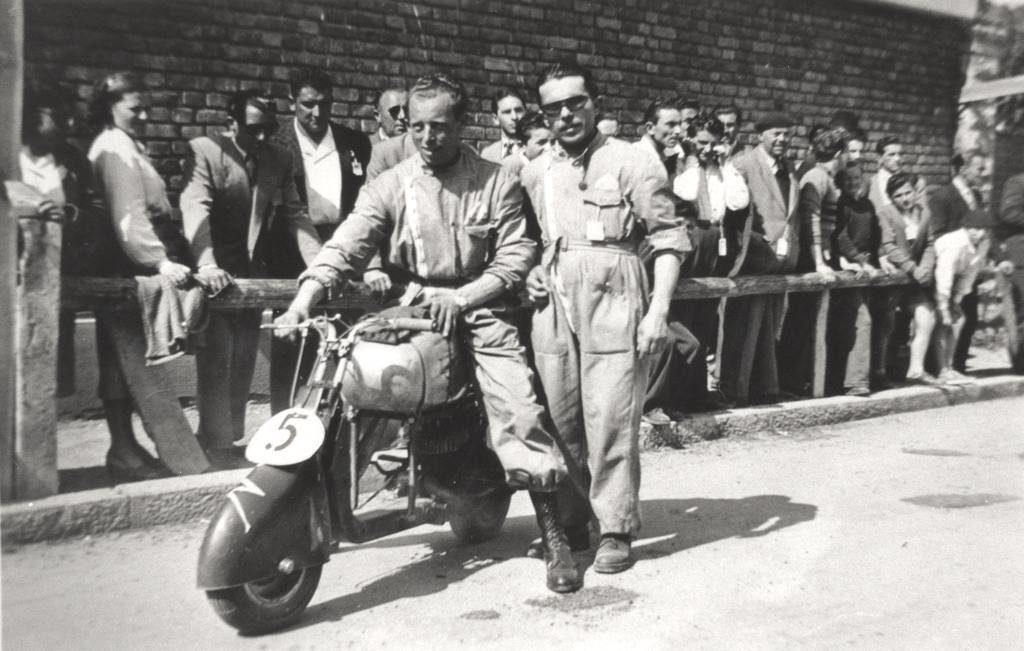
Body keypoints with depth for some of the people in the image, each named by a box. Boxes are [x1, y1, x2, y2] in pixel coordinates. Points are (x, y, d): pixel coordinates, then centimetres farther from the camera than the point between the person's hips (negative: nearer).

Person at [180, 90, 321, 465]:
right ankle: (214, 442, 3)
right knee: (216, 358, -6)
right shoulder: (204, 150, -8)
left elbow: (294, 215, 2)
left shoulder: (279, 160, 6)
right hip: (214, 274, -5)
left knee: (243, 360, 9)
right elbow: (195, 206, -20)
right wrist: (207, 264, -34)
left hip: (251, 274, 5)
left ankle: (233, 437, 20)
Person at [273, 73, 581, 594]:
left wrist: (459, 298, -16)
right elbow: (344, 247, -8)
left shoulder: (497, 184, 2)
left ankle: (553, 535, -4)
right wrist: (300, 305, -23)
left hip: (478, 309, -2)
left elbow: (515, 258, -3)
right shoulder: (390, 186, 3)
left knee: (519, 409, -15)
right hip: (408, 309, 2)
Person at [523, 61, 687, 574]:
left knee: (610, 420, -6)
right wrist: (530, 271, 6)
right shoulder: (534, 172, 15)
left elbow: (669, 237, -3)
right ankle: (569, 523, 23)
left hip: (613, 303, -4)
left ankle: (616, 530, 7)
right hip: (553, 306, 5)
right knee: (559, 420, 8)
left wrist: (659, 310, -12)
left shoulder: (631, 163, 0)